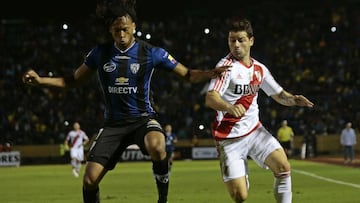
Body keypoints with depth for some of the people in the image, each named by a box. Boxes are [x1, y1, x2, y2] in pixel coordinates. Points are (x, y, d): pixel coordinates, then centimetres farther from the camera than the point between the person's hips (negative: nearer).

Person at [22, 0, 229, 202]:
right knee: (90, 179, -9)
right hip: (114, 123, 3)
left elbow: (187, 74, 1)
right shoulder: (100, 53, 1)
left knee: (156, 146, -38)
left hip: (143, 118, -3)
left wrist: (210, 74, -19)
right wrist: (40, 80, 1)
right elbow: (74, 80, 13)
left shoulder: (151, 53, -5)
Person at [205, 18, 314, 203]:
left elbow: (279, 94, 18)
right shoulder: (227, 66, -14)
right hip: (230, 137, -5)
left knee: (283, 168, -14)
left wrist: (293, 99, -6)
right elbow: (210, 98, -29)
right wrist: (229, 107, -50)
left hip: (255, 130, 6)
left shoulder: (259, 69, 7)